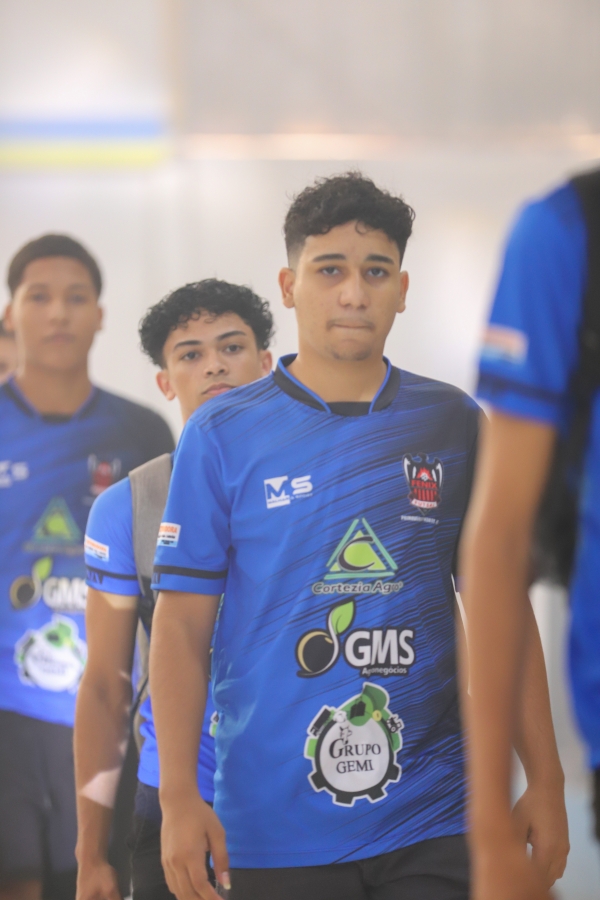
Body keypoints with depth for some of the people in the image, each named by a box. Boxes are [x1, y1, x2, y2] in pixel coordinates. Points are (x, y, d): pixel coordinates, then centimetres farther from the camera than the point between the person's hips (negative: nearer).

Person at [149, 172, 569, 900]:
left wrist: (544, 782, 4)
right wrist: (179, 798, -8)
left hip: (434, 823, 1)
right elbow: (184, 625, 0)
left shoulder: (452, 424, 7)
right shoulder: (221, 435, 2)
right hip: (276, 832, -1)